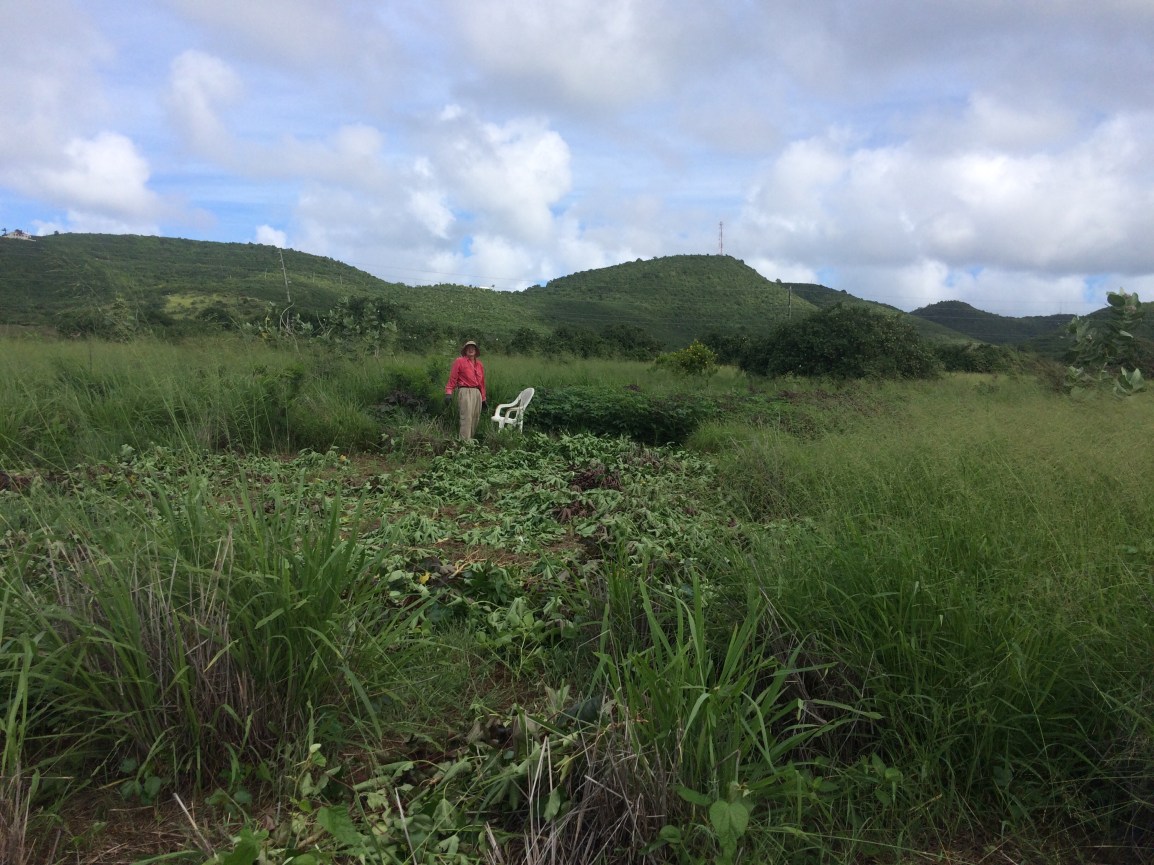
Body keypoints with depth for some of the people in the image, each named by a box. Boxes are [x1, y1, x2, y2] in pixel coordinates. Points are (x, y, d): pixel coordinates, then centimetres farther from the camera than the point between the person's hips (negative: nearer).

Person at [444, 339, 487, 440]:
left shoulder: (480, 365, 19)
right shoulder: (459, 361, 4)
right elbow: (452, 378, -2)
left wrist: (484, 398, 20)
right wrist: (449, 393, -12)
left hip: (477, 393, 6)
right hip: (465, 392, -6)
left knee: (475, 419, 6)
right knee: (467, 418, -14)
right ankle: (465, 442, -16)